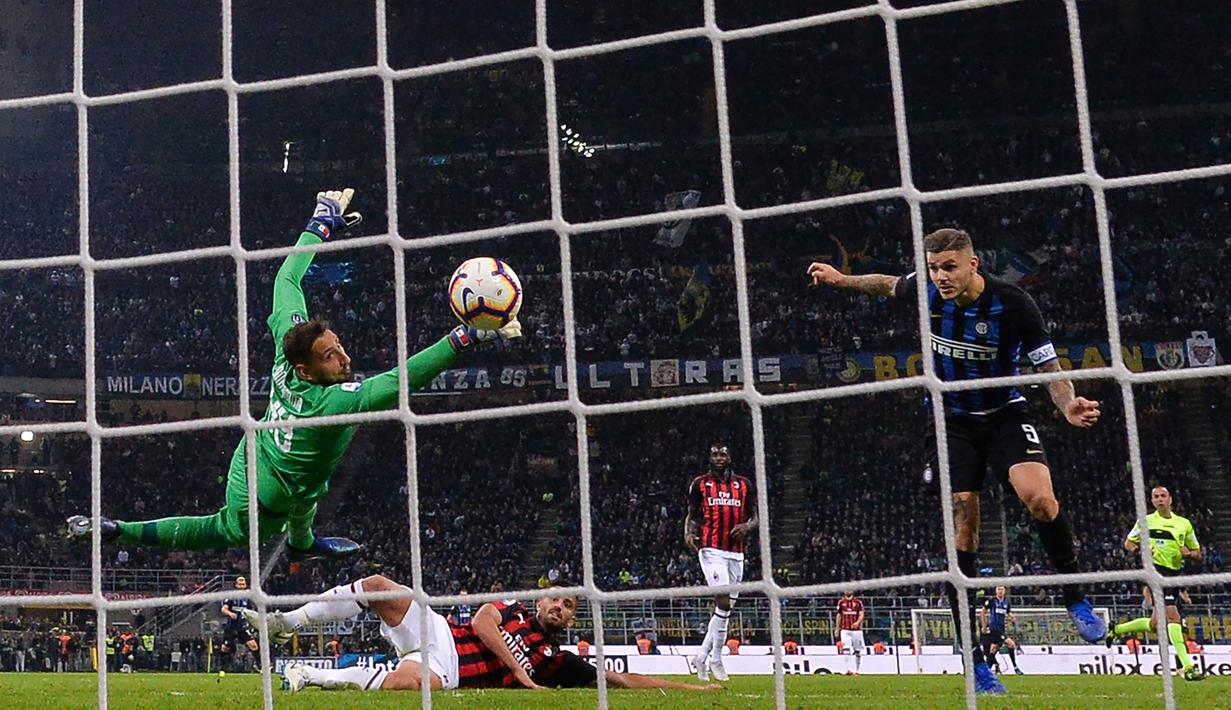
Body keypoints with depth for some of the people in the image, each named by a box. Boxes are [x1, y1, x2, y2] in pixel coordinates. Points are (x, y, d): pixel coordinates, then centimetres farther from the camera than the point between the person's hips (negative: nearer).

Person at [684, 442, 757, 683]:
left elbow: (755, 517, 14)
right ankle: (716, 659, -6)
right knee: (724, 602, -16)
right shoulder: (700, 484, 6)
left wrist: (747, 526, -8)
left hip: (736, 552, 4)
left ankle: (703, 655, 18)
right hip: (711, 550, -4)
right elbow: (691, 515, 10)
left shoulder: (743, 485, 13)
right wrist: (688, 534, -10)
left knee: (724, 607, 6)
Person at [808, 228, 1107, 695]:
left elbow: (1050, 369, -16)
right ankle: (975, 661, 0)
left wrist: (1068, 405, -35)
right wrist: (842, 280, 17)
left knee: (1039, 498, -30)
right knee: (961, 535, -7)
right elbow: (890, 285, 15)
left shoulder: (1013, 304, -20)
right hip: (953, 422, 2)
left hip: (1005, 415, -2)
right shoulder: (926, 290, -10)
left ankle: (1075, 598, -4)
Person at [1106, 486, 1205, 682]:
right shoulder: (1146, 521, 5)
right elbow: (1128, 542, 14)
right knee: (1172, 616, -20)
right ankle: (1188, 666, -22)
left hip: (1176, 575, 5)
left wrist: (1188, 553, -7)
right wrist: (1140, 550, -8)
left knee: (1155, 625, 7)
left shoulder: (1184, 524, 13)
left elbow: (1198, 554, 17)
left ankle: (1119, 630, 31)